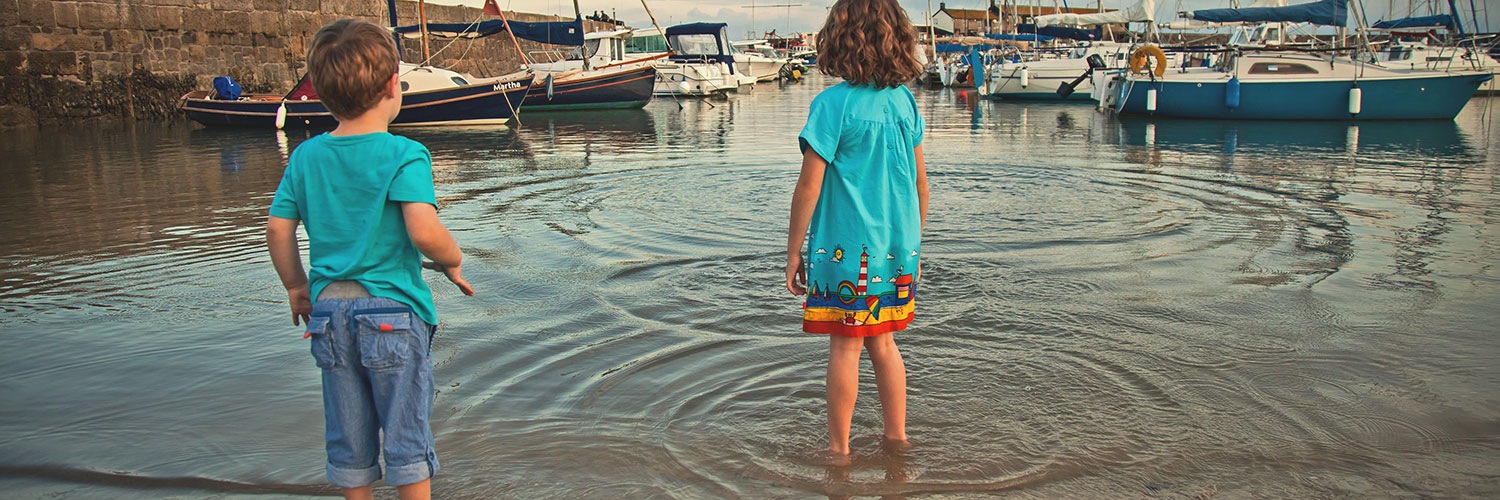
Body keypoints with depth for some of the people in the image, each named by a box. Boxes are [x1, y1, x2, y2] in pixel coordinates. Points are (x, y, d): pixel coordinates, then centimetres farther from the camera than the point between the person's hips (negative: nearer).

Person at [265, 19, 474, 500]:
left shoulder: (305, 156, 2)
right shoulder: (404, 155, -14)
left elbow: (277, 230, 5)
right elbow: (424, 232, -25)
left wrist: (296, 287, 18)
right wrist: (453, 261, -6)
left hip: (329, 313, 5)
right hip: (393, 312, -5)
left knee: (347, 439, 16)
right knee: (406, 434, 8)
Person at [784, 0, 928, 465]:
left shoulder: (832, 104, -13)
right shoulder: (904, 100, 4)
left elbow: (808, 188, -13)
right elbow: (920, 182, 9)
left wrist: (793, 251, -5)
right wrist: (913, 243, 20)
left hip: (847, 248, -5)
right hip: (896, 247, 5)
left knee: (845, 346, 4)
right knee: (882, 343, 17)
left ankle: (839, 448, 16)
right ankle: (897, 436, 27)